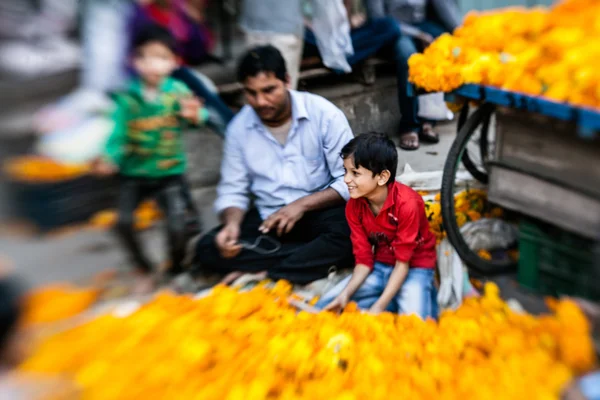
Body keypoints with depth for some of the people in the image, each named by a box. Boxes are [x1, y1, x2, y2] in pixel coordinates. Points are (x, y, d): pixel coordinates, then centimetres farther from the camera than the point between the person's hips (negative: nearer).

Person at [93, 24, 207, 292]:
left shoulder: (178, 91, -8)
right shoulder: (128, 97, -6)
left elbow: (198, 114, -23)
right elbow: (119, 134, -9)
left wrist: (194, 115, -46)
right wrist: (110, 159, -27)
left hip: (169, 172, -1)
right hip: (134, 172, 1)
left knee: (177, 227, -15)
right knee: (123, 222, -17)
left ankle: (176, 270, 18)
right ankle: (143, 270, 13)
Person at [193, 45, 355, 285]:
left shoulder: (324, 114, -11)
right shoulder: (239, 127, -1)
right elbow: (232, 191, 2)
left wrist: (303, 204, -23)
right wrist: (232, 224, -20)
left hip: (319, 213, -3)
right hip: (268, 219, 4)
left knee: (349, 235, -36)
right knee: (207, 249, -19)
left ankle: (261, 276, -24)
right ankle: (318, 258, -19)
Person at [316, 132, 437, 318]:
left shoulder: (407, 203, -26)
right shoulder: (353, 206, -9)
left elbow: (403, 262, -22)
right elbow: (364, 260, -6)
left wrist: (379, 307, -29)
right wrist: (345, 295, -23)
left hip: (414, 267, -5)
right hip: (380, 267, 6)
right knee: (325, 306, -10)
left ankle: (422, 296, 2)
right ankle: (398, 301, -6)